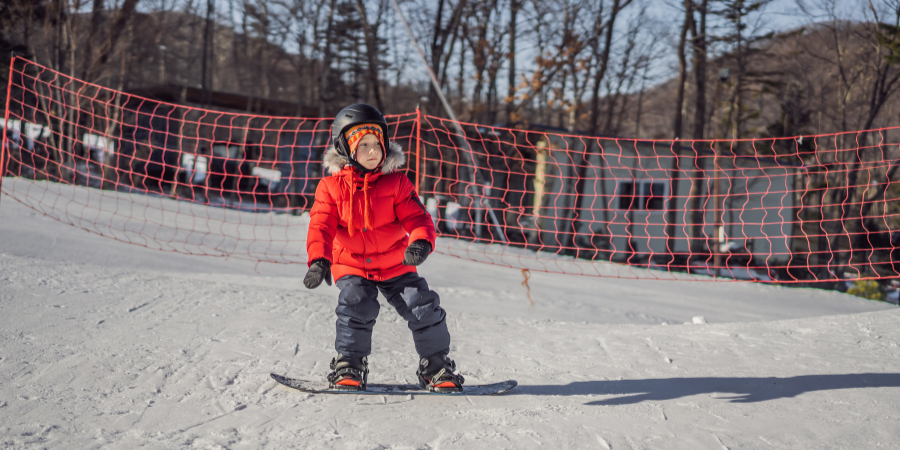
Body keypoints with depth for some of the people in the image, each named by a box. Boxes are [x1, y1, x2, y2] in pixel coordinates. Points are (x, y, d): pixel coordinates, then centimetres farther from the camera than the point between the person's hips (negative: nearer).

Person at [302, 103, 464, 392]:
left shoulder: (395, 182, -2)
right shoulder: (332, 187, -3)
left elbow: (416, 217, -8)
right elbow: (321, 226, -8)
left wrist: (421, 242, -31)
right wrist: (319, 260, -26)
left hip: (395, 265, 1)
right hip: (352, 266, -1)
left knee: (423, 307, -9)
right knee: (356, 306, -24)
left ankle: (436, 364, 9)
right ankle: (349, 364, -5)